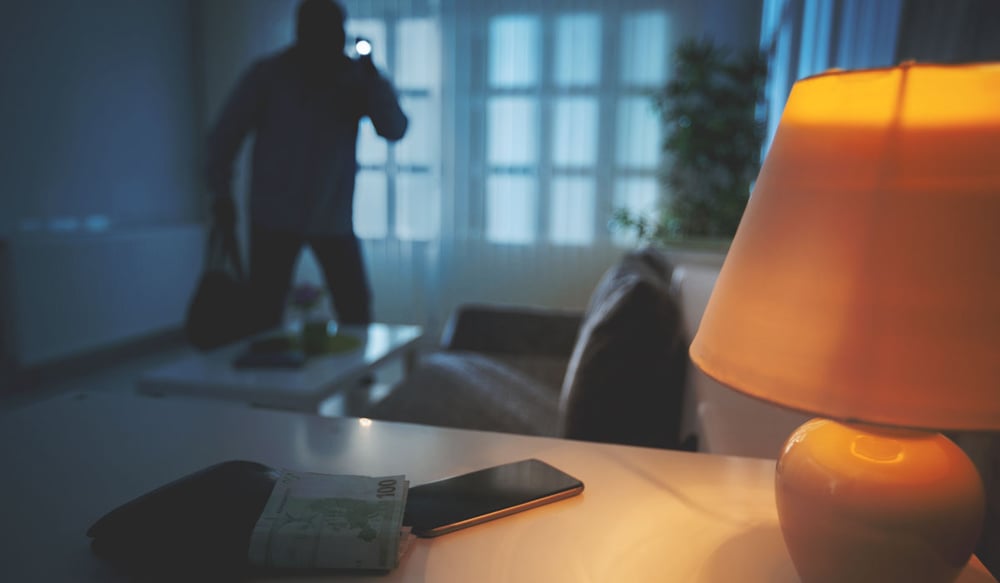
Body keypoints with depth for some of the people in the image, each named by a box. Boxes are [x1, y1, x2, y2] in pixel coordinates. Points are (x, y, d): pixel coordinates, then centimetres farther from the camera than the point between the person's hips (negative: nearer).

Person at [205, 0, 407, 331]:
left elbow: (394, 129, -12)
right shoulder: (268, 74, -3)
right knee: (264, 316, 3)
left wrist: (373, 76, -22)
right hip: (275, 217, -1)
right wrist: (221, 192, 1)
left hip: (334, 219, 1)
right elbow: (226, 134, 4)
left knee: (357, 313, 1)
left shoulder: (355, 76, 1)